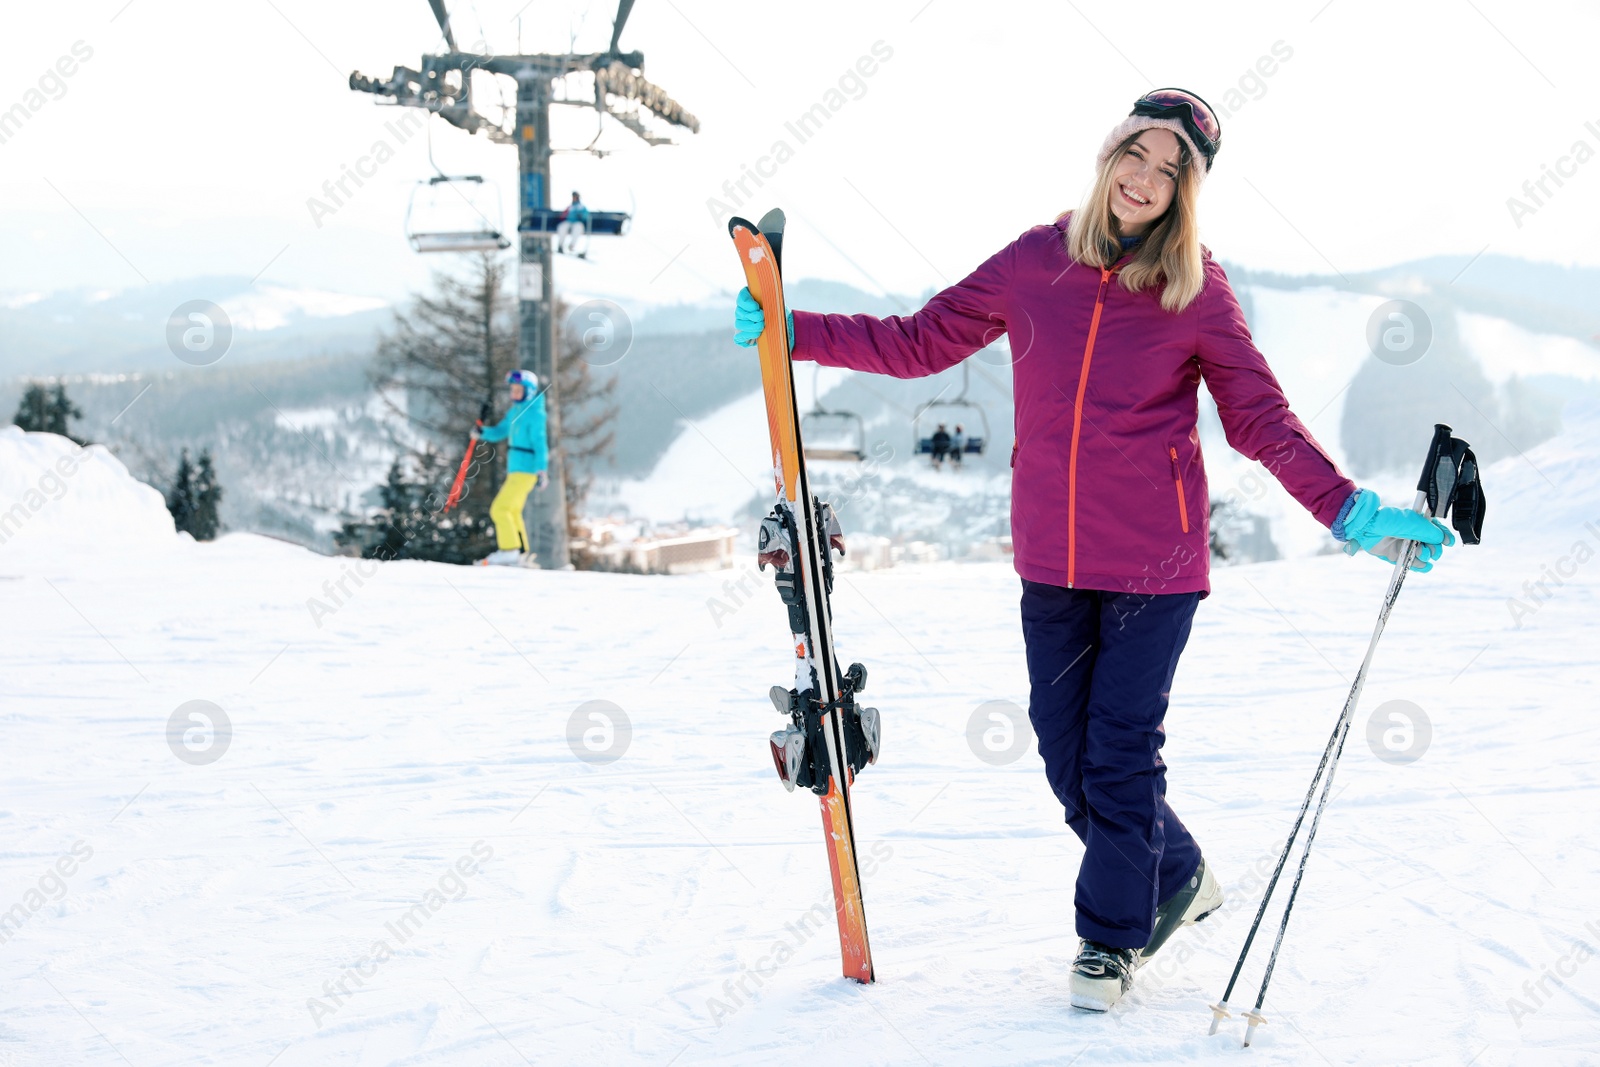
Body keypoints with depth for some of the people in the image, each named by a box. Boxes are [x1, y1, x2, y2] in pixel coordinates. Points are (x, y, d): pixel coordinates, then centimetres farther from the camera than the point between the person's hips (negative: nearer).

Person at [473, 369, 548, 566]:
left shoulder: (535, 413, -14)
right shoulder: (516, 411, 12)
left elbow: (539, 442, -20)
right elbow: (500, 432, 16)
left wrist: (541, 469, -27)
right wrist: (482, 433, -4)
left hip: (526, 469, -10)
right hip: (515, 469, 10)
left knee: (499, 509, -13)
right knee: (512, 511, 18)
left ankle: (509, 550, -11)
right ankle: (522, 553, 25)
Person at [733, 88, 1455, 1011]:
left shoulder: (1199, 290, -3)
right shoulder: (1035, 262, 3)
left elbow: (1263, 421, 0)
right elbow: (920, 344, 10)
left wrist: (1353, 513, -10)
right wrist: (793, 333, 5)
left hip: (1153, 563, -3)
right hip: (1052, 561, 3)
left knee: (1120, 757, -1)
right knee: (1067, 757, 8)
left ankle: (1113, 936, 19)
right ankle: (1179, 879, 32)